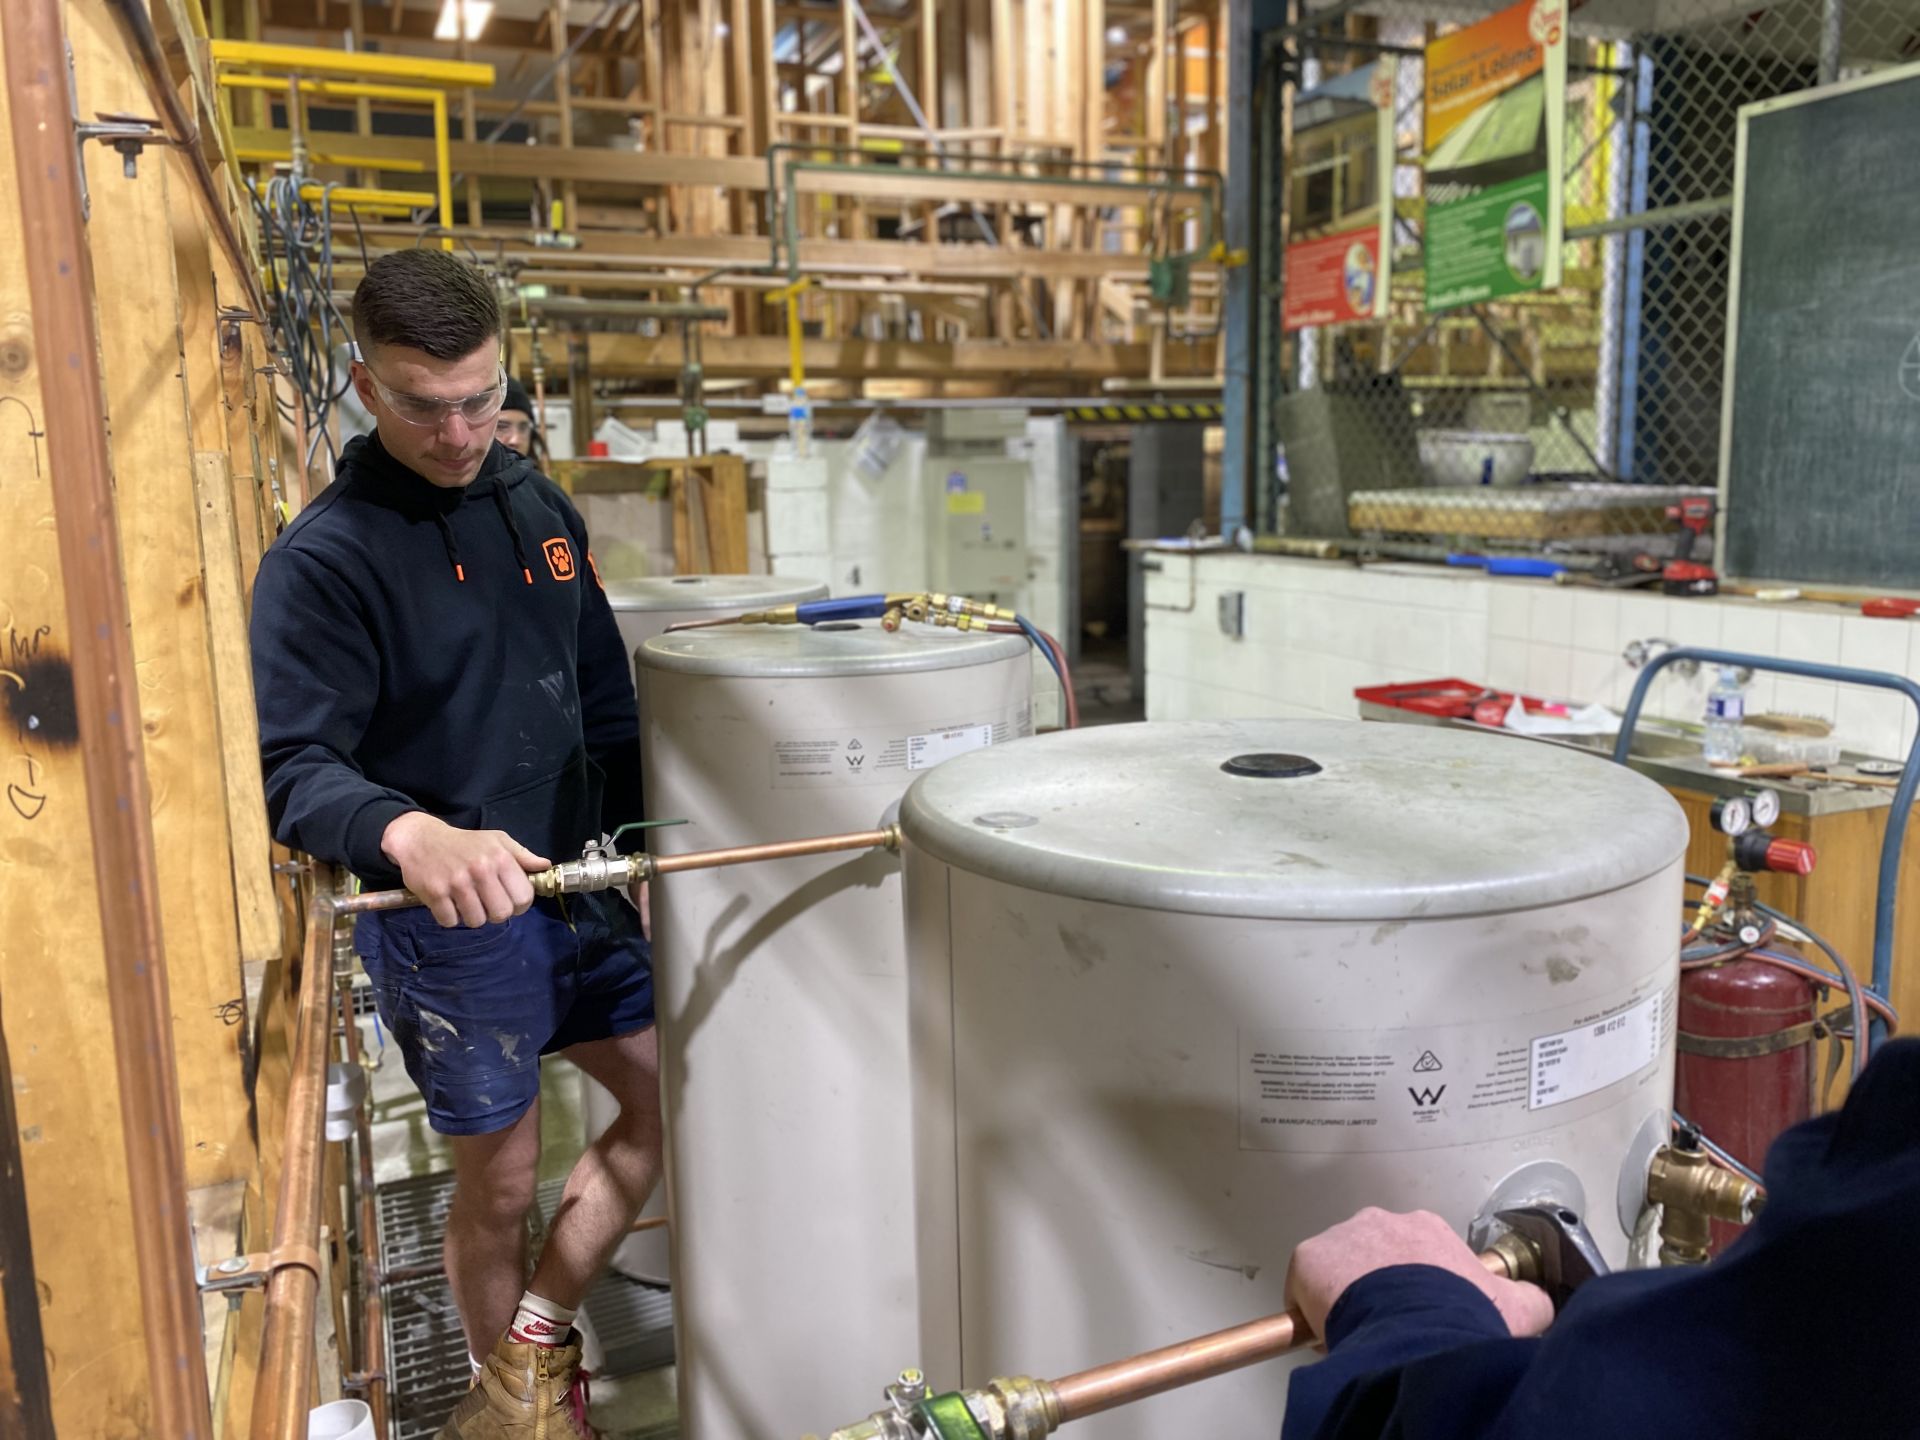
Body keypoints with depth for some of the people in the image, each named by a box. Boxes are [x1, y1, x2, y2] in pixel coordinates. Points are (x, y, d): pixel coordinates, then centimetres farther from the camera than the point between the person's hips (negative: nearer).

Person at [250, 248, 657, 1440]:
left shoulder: (536, 504, 5)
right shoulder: (325, 558, -14)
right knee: (500, 1184, 9)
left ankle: (541, 1329, 32)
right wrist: (410, 833, -42)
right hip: (446, 924, -6)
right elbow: (290, 766, -23)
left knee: (679, 1102, 11)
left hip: (579, 888, 6)